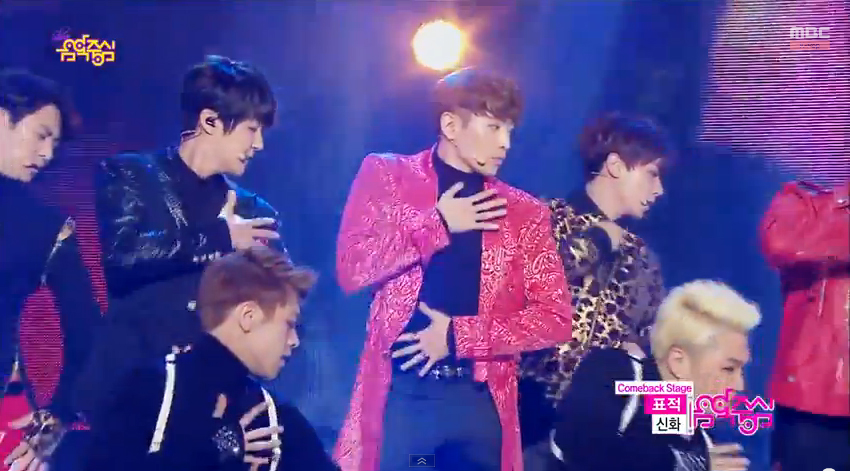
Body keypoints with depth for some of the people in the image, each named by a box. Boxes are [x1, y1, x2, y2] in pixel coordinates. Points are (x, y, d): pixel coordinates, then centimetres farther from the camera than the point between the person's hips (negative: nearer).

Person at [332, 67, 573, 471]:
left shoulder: (524, 212, 8)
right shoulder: (387, 174, 3)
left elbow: (555, 317, 1)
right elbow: (351, 269, -9)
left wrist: (460, 335, -9)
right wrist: (438, 224, -9)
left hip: (483, 398, 3)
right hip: (400, 390, -2)